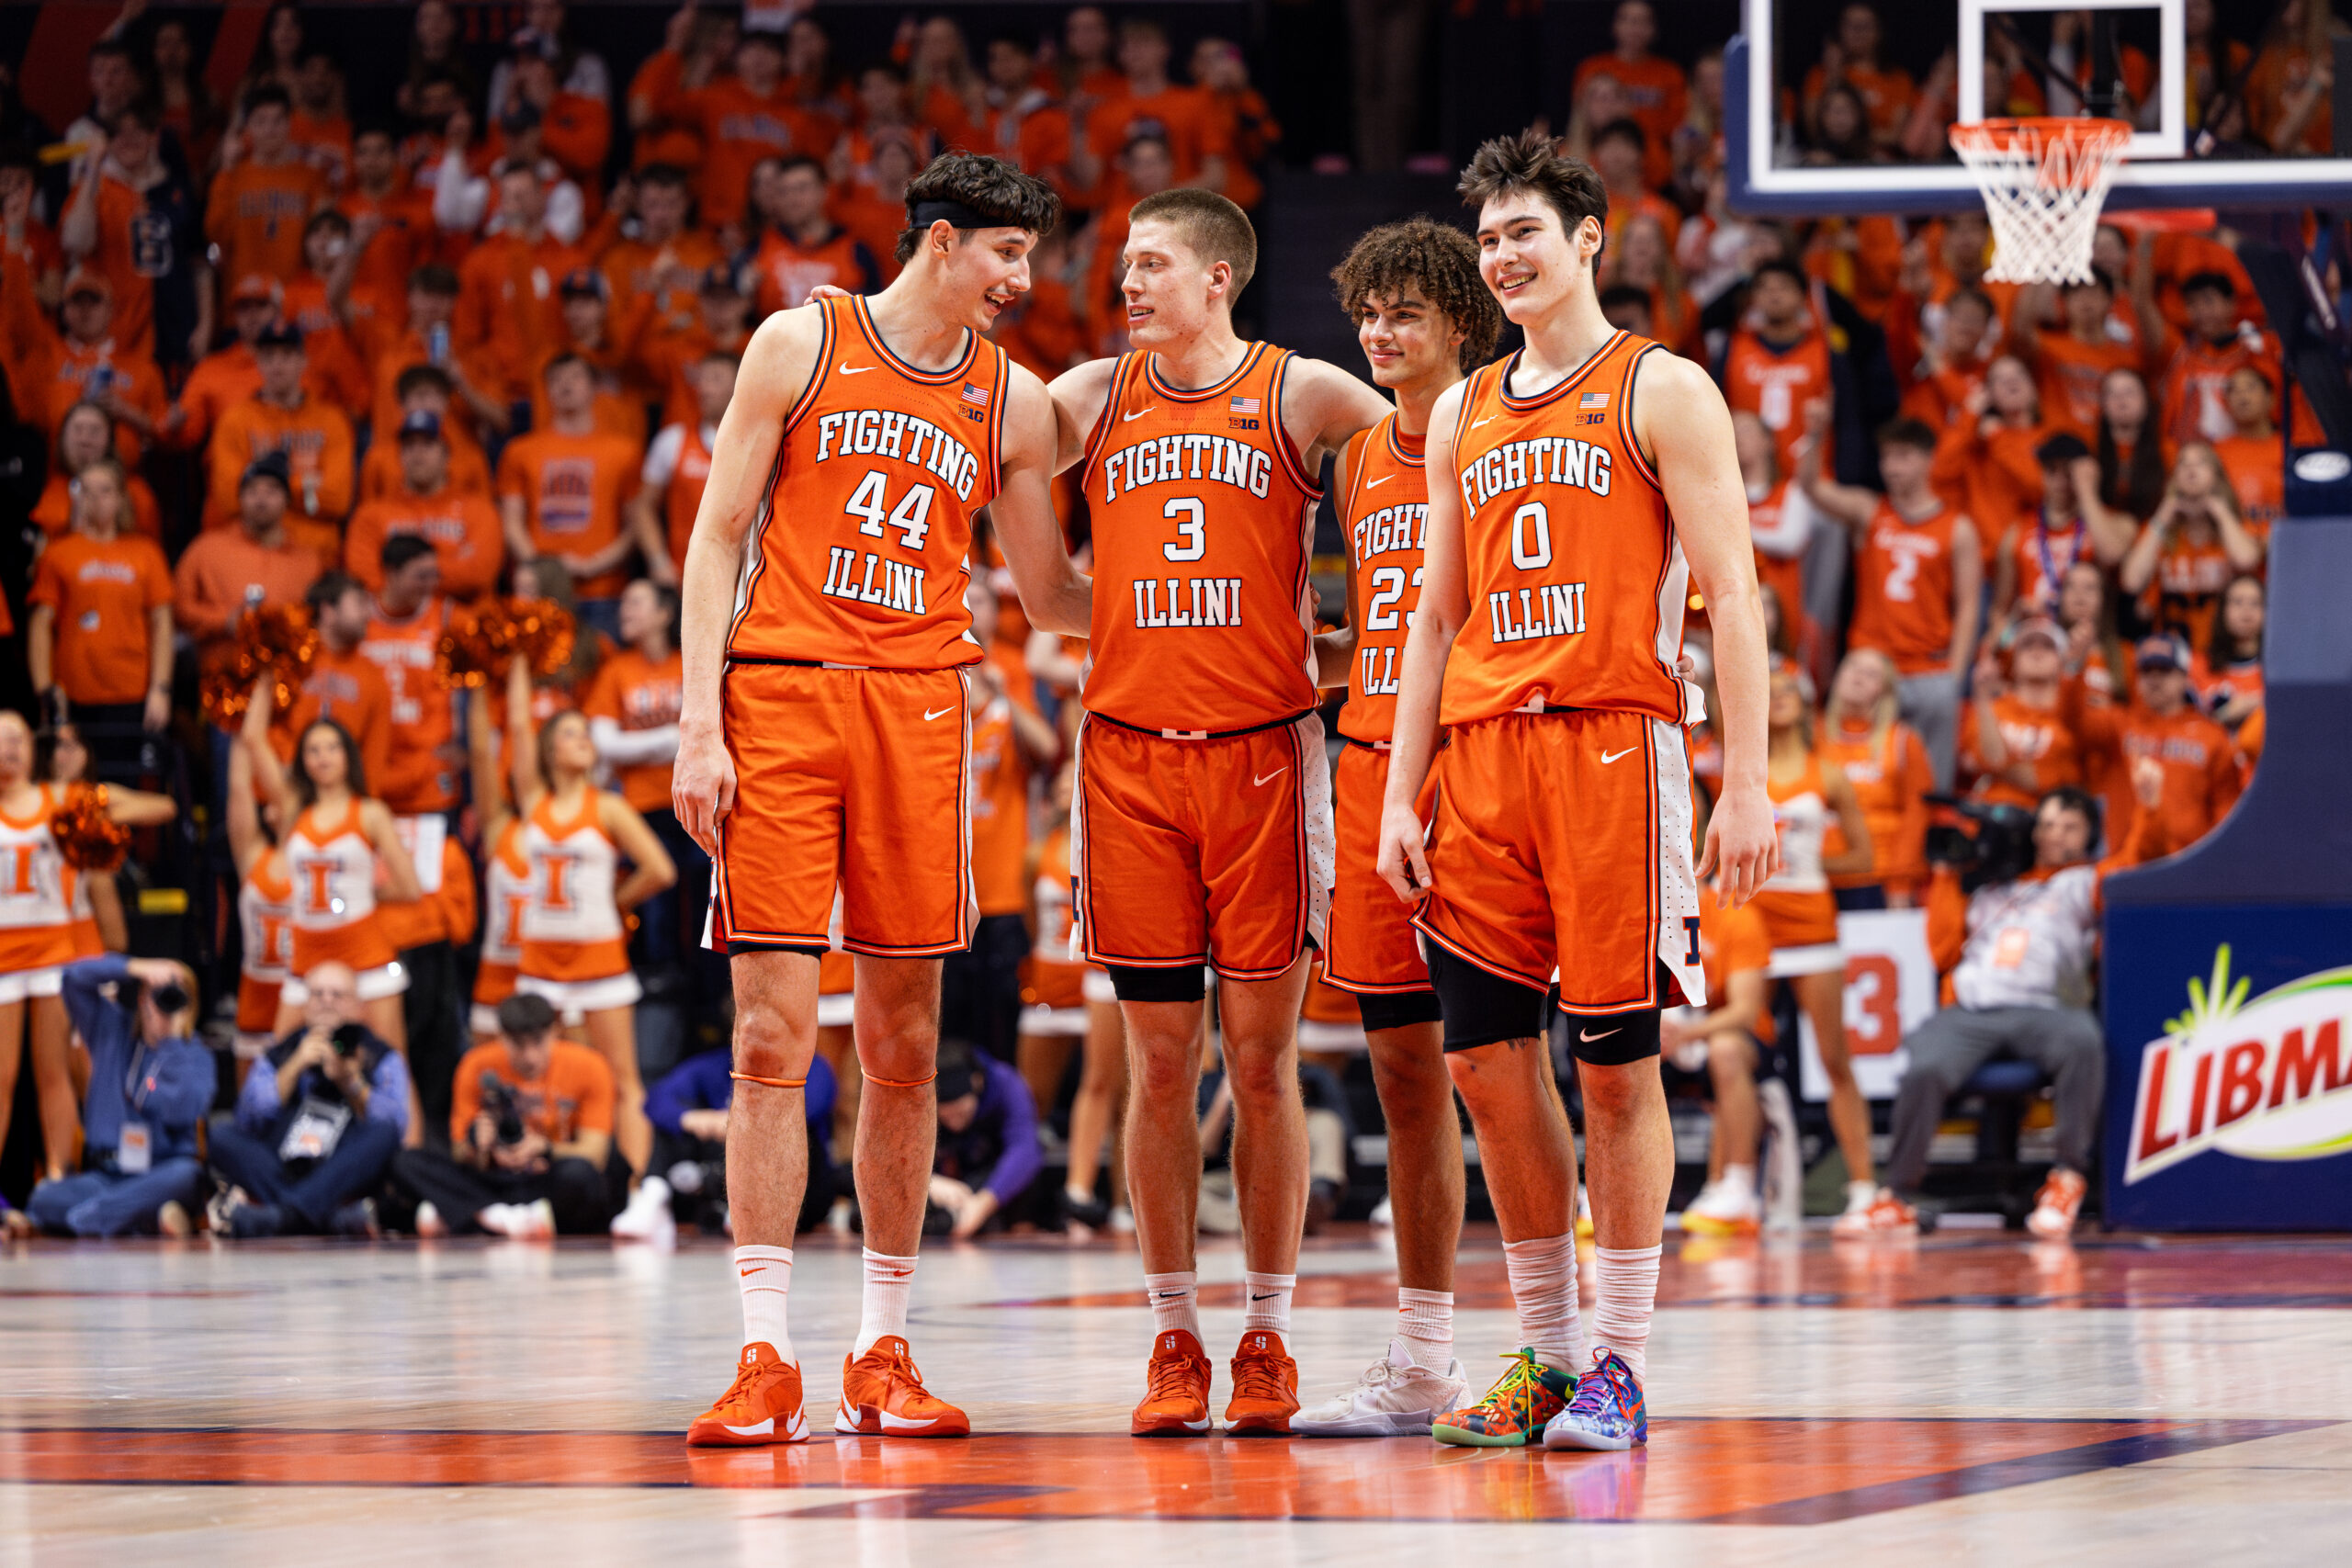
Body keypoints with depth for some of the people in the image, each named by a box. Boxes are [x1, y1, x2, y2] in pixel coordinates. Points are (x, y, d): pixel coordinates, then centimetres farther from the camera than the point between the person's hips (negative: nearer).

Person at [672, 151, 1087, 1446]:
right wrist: (699, 724, -6)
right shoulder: (802, 344, 3)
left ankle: (884, 1358, 11)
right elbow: (719, 535, 2)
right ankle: (765, 1362, -6)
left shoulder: (1015, 401, 12)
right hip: (780, 698, -3)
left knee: (902, 1047, 4)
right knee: (773, 1037, -7)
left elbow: (1048, 592, 21)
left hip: (920, 708, 3)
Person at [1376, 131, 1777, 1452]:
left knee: (1617, 1061, -3)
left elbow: (1732, 595, -5)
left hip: (1612, 744, -5)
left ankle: (1621, 1366, 2)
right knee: (1487, 1056, 2)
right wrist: (1400, 797, 10)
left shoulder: (1661, 392, 1)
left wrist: (1747, 783, -13)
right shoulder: (1464, 414, 17)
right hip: (1482, 749, 5)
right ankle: (1546, 1355, 12)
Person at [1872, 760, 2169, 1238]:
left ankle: (2069, 1176, -26)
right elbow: (1945, 950, 22)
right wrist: (1946, 875, 25)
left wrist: (2149, 808, -11)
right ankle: (1899, 1199, -16)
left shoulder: (2085, 882, 25)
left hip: (2042, 1013, -2)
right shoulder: (1991, 888, 31)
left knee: (2082, 1040, -38)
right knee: (1925, 1070, -30)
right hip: (1969, 1014, 2)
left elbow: (2135, 856, 7)